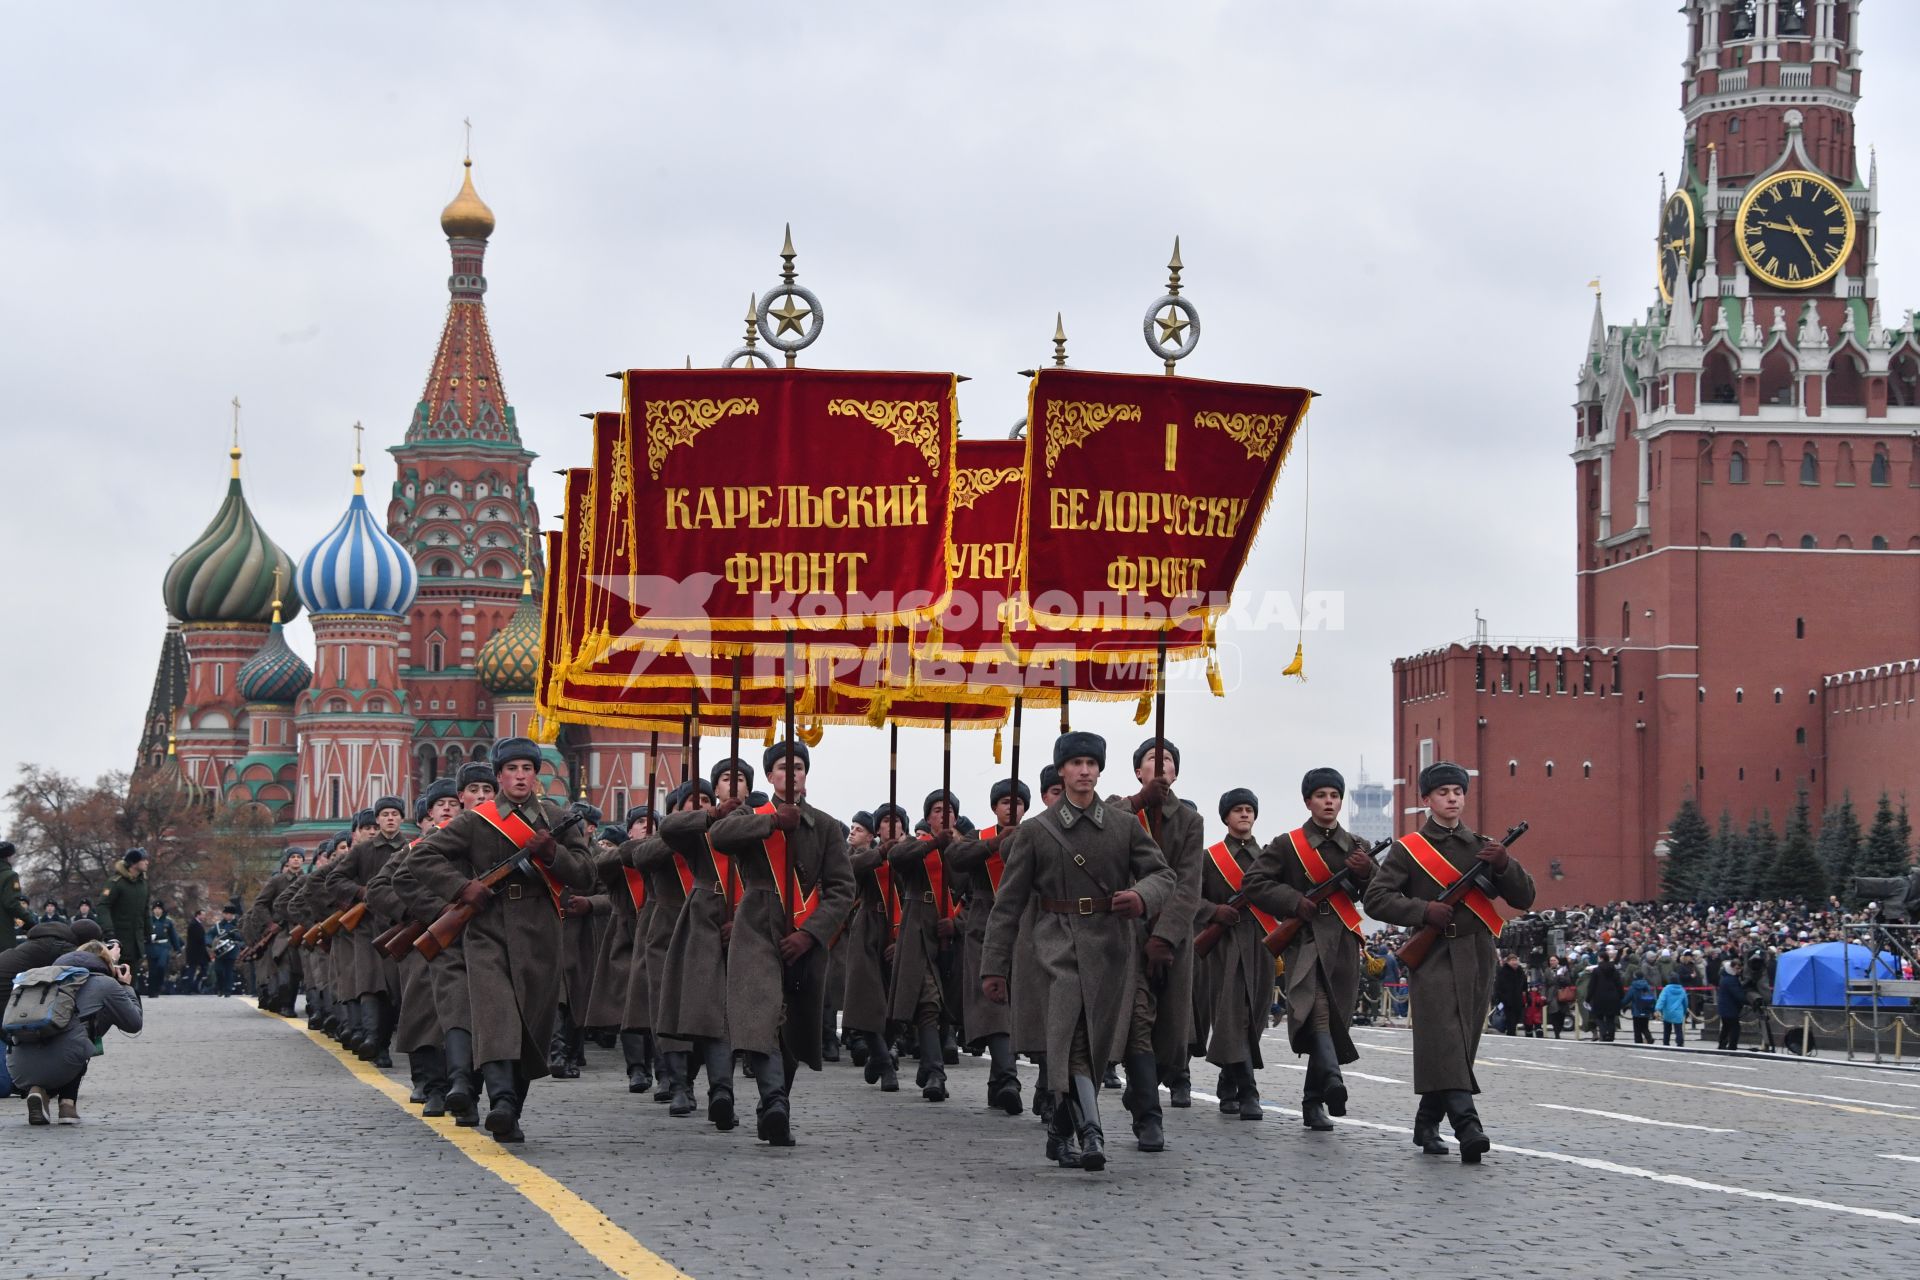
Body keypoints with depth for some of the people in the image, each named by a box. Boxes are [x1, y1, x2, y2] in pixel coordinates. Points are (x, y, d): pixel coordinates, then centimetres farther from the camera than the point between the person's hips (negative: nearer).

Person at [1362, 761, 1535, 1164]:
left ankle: (1427, 1124, 18)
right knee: (1444, 1038, -20)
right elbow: (1376, 899, 0)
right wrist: (1423, 910, -13)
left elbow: (1524, 898, 10)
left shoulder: (1482, 847, 16)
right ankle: (1467, 1126, -32)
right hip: (1434, 956, -4)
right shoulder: (1409, 848, 6)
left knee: (1460, 1046, 5)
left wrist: (1504, 865, -9)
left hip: (1477, 960, 4)